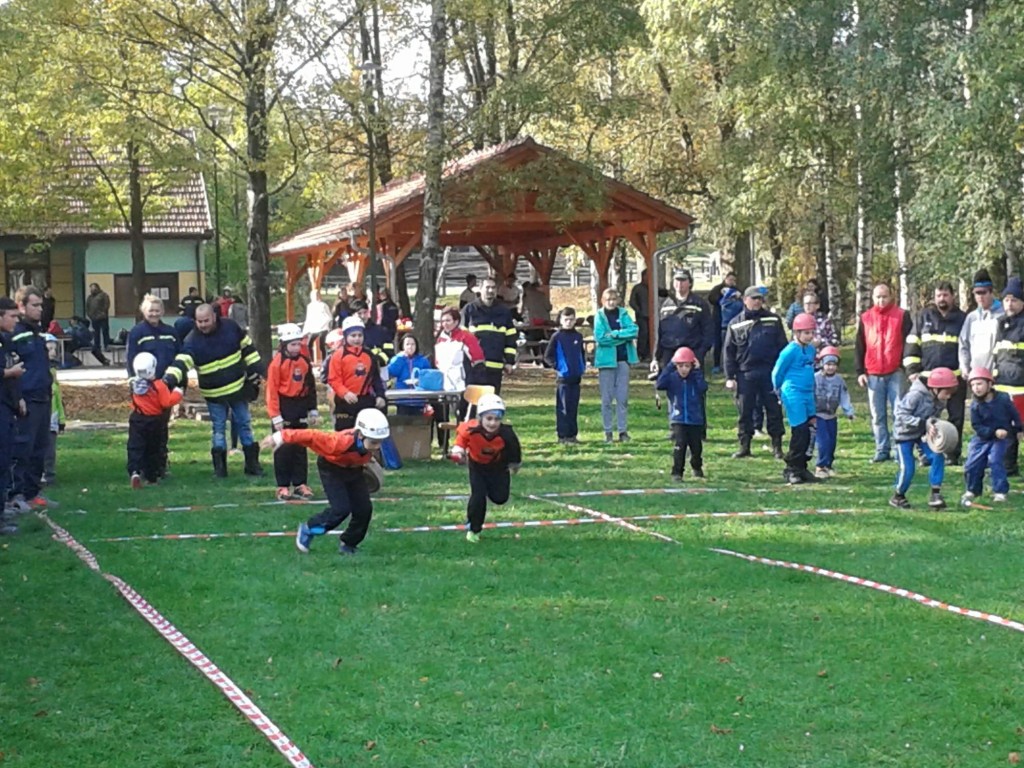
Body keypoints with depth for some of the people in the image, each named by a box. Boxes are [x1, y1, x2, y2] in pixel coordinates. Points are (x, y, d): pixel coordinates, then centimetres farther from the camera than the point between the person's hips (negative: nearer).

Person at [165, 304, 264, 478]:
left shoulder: (231, 327, -8)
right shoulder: (192, 341, -15)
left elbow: (247, 347, 4)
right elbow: (181, 362, -28)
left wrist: (256, 369, 5)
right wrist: (169, 379, -45)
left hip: (238, 387, 2)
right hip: (214, 394, -2)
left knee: (244, 424, 10)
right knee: (218, 428, 5)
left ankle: (252, 463, 19)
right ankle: (220, 466, 11)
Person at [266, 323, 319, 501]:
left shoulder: (304, 360, 5)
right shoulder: (277, 362, -12)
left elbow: (310, 386, 13)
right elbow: (272, 390, -12)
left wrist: (313, 411, 13)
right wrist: (276, 417, -15)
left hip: (300, 406, 5)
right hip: (284, 406, -5)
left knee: (300, 448, 9)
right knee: (284, 448, -1)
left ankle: (300, 484, 15)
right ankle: (283, 486, 5)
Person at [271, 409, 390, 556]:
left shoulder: (373, 442, -25)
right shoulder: (341, 442, -43)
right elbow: (312, 436, -38)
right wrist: (282, 437, -34)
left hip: (354, 469, 6)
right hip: (331, 468, -6)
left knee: (364, 509, -5)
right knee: (341, 509, -18)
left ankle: (348, 544, 18)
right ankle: (308, 530, 6)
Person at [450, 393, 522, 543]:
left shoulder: (506, 434, -33)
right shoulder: (471, 430, -35)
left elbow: (514, 448, -10)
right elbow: (461, 433, -9)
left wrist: (514, 464, 4)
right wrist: (458, 450, -21)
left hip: (498, 466, 1)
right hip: (477, 466, -1)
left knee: (500, 497, -4)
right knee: (478, 496, -13)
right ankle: (473, 530, 6)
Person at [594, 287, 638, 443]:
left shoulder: (623, 314, 7)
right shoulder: (599, 316, 0)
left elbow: (634, 330, -7)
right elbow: (600, 337, -12)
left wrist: (614, 334, -15)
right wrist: (623, 336, -9)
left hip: (623, 359, 2)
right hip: (606, 359, -2)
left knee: (623, 397, 2)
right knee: (607, 398, 1)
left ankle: (623, 430, 6)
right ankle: (608, 431, 6)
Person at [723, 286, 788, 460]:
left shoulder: (773, 320, 7)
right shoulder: (736, 324, 7)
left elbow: (782, 346, 7)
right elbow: (728, 352, 7)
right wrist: (729, 377, 1)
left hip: (770, 373, 0)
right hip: (745, 374, 0)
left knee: (774, 410, 2)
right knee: (744, 412, 3)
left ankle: (777, 447, 9)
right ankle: (744, 447, 10)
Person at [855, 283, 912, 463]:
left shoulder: (902, 316, 2)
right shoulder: (865, 318, 10)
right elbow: (859, 346, 11)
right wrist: (860, 372, 6)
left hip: (895, 373, -3)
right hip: (873, 375, 3)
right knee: (877, 416, 5)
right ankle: (882, 450, 10)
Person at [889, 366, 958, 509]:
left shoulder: (939, 400, -6)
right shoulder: (916, 395, -29)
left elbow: (933, 417, 7)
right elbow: (902, 415, -29)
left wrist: (933, 424, -17)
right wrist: (924, 424, -36)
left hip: (922, 434, 6)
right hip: (905, 433, -6)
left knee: (938, 456, -11)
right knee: (907, 468, -9)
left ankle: (935, 494, -5)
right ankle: (898, 497, 16)